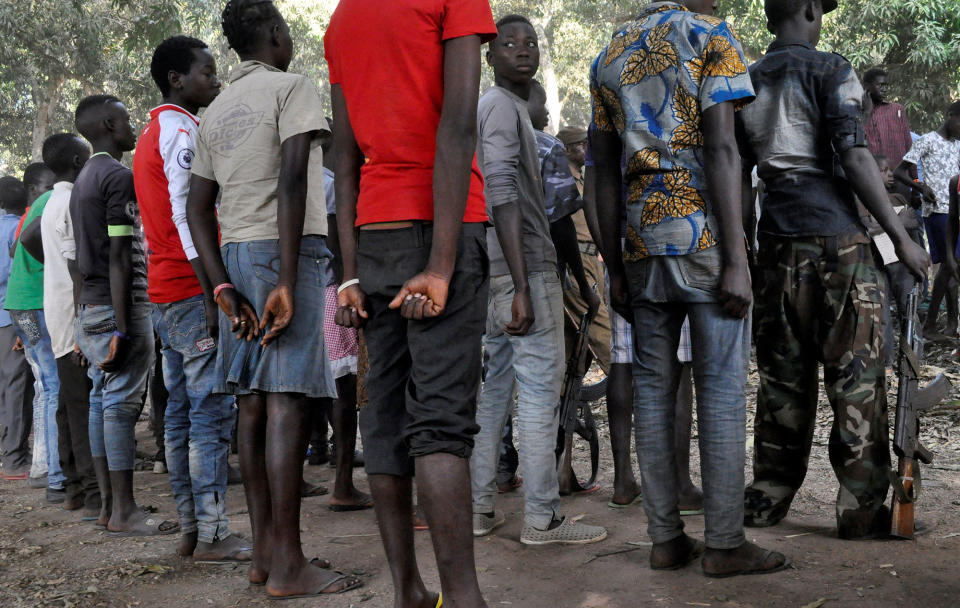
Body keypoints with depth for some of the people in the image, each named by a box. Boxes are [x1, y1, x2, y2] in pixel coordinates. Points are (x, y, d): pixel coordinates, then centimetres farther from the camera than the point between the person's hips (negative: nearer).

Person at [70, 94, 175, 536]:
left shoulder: (83, 180, 19)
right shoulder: (119, 176, -11)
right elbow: (119, 257, -18)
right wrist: (123, 328, -21)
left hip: (90, 306, 10)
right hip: (118, 306, -10)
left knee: (102, 401, 9)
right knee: (121, 404, -8)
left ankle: (108, 506, 14)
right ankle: (124, 512, -6)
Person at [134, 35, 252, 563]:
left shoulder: (150, 135, 21)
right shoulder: (183, 130, -9)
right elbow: (186, 215, -18)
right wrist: (213, 295, -20)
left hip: (163, 292, 10)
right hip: (193, 289, -10)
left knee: (181, 411, 9)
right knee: (212, 410, -9)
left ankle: (189, 529, 14)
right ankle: (212, 535, -8)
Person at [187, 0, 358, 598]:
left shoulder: (216, 112, 21)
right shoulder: (293, 87, -2)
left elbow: (198, 207, 15)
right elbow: (291, 179, -16)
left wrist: (224, 288, 8)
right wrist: (288, 282, -20)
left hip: (233, 255, 8)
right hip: (283, 252, -8)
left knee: (254, 403, 7)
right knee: (288, 403, -10)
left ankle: (264, 550, 11)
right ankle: (288, 565, -11)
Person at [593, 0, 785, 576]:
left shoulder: (609, 58, 17)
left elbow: (607, 175, 14)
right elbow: (721, 151, -11)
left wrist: (615, 267, 16)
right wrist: (735, 261, -12)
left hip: (642, 243, 6)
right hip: (704, 236, -5)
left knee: (654, 387, 7)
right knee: (722, 387, -2)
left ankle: (666, 538, 10)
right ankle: (725, 543, 0)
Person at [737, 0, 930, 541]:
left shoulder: (747, 82, 13)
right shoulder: (830, 70, -4)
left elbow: (739, 176, 14)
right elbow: (855, 157, -13)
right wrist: (900, 236, -10)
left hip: (778, 238, 6)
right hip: (837, 236, -5)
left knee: (782, 374, 12)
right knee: (856, 373, 0)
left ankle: (768, 499, 16)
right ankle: (862, 509, 3)